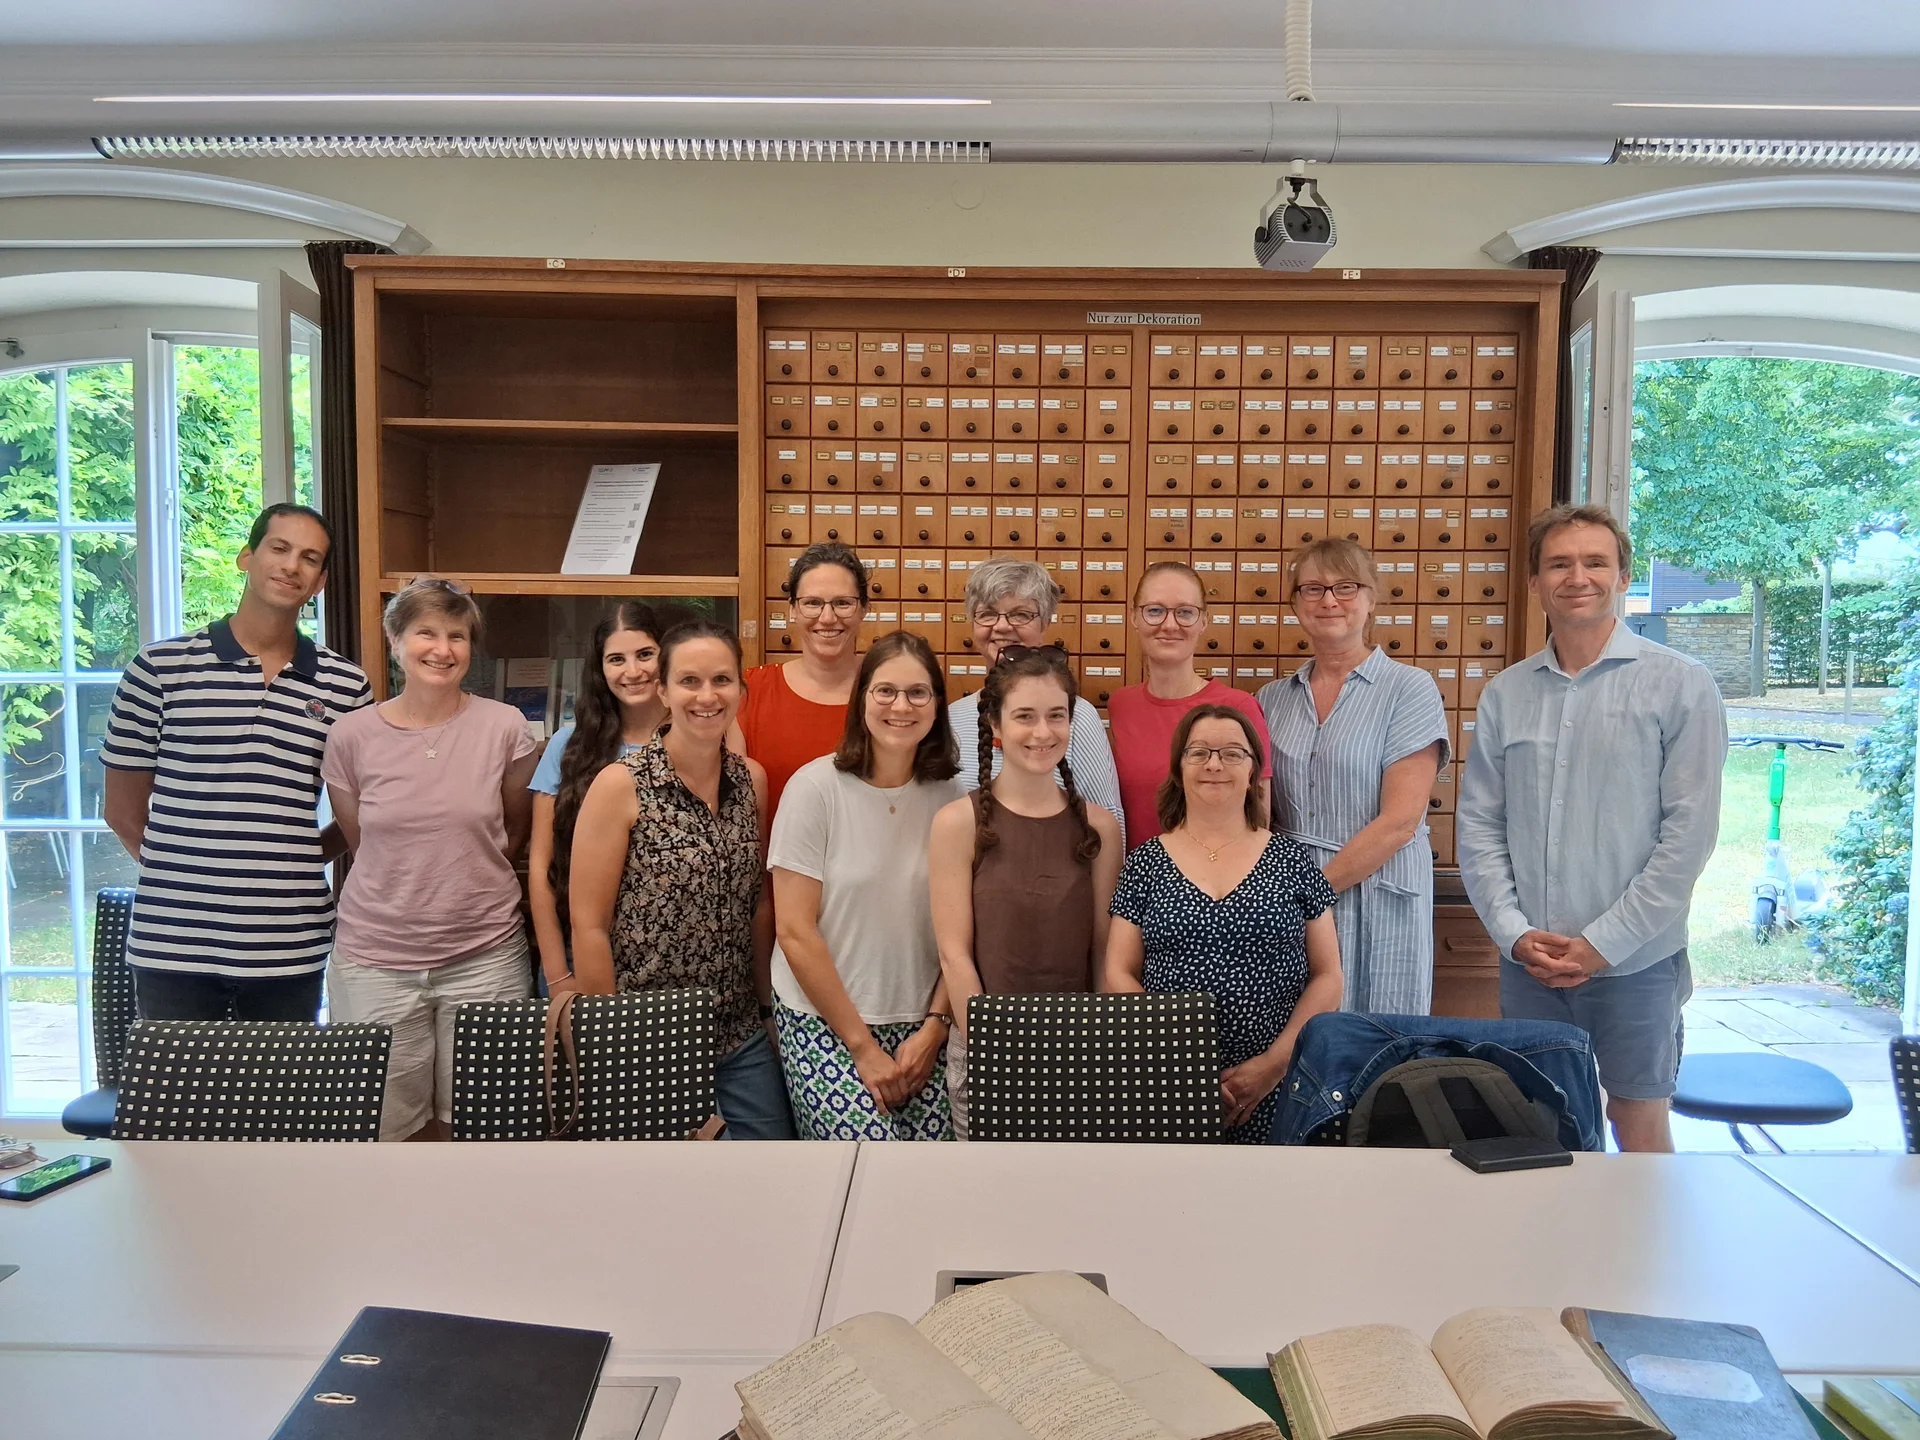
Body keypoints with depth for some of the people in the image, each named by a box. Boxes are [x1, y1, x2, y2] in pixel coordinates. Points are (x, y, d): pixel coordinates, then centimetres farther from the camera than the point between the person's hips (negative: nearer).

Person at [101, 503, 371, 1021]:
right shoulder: (161, 667, 1)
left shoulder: (345, 686, 3)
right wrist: (181, 868, 4)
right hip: (173, 944, -1)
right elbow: (122, 807, 7)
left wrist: (292, 862, 3)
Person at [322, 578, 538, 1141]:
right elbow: (360, 840, 12)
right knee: (383, 1128, 9)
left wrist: (471, 878, 8)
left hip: (485, 956, 0)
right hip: (375, 960, 1)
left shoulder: (505, 727, -4)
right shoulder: (352, 735, -2)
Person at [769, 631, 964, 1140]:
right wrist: (862, 1045, -9)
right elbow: (795, 932, -10)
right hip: (823, 1022, -3)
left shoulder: (951, 798, 1)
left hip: (919, 1027, 3)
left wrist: (935, 1027, -5)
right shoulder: (816, 787, -10)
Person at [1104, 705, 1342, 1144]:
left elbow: (1327, 977, 4)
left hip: (1275, 1090, 0)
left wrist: (1274, 1062, -9)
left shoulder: (1292, 862, 5)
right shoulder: (1144, 865, 5)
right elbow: (1119, 975, 2)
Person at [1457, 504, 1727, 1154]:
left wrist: (1605, 943, -12)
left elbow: (1690, 830, -8)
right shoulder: (1505, 693, 6)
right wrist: (1514, 932, -6)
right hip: (1527, 962, 3)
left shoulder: (1680, 683, -4)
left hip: (1637, 961, -3)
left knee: (1639, 1127, 10)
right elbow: (1478, 825, 5)